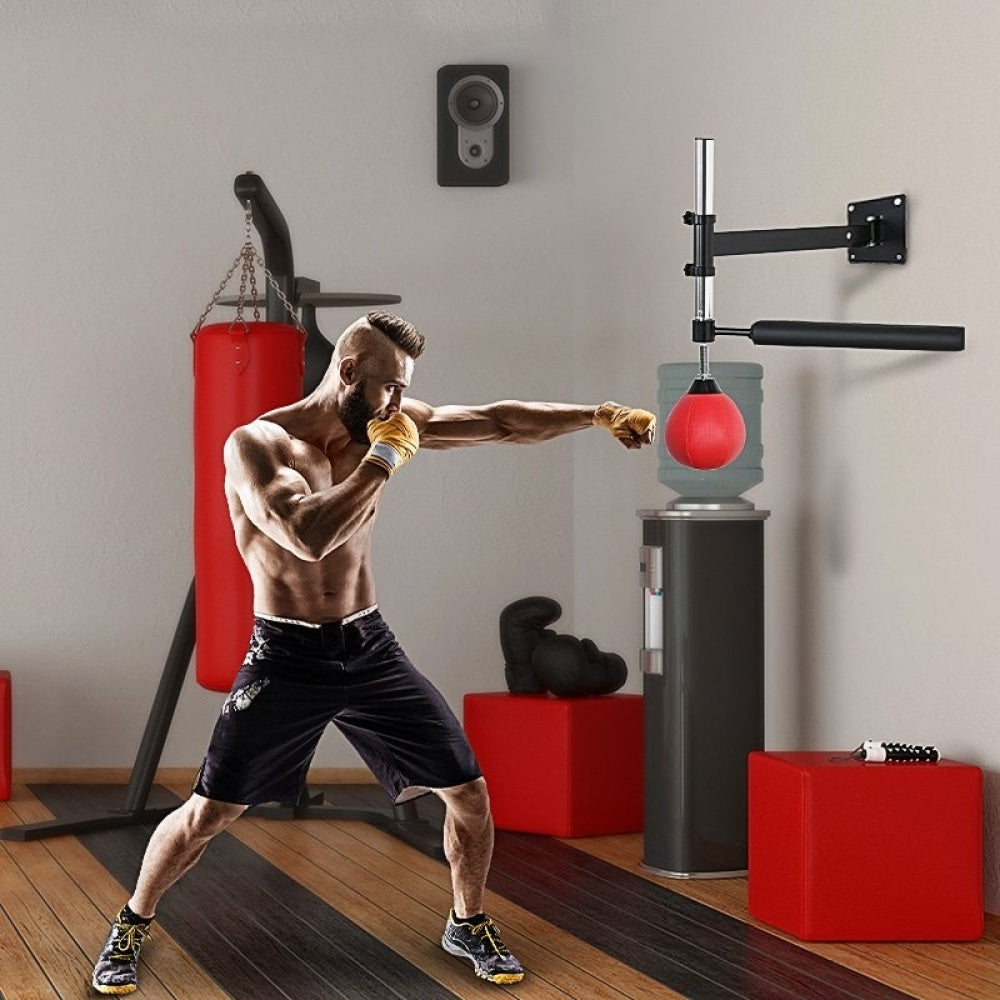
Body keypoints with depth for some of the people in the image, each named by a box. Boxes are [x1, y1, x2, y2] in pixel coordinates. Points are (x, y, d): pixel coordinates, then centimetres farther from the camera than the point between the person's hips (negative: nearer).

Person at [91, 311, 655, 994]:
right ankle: (131, 927, 22)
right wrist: (385, 458, -25)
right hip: (286, 657, -5)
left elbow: (498, 422, -1)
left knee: (468, 792, 3)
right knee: (208, 813, -1)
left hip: (370, 648, 5)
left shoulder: (386, 424, -1)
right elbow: (308, 536, -33)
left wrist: (599, 415, -7)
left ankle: (468, 924, 26)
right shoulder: (257, 445, -17)